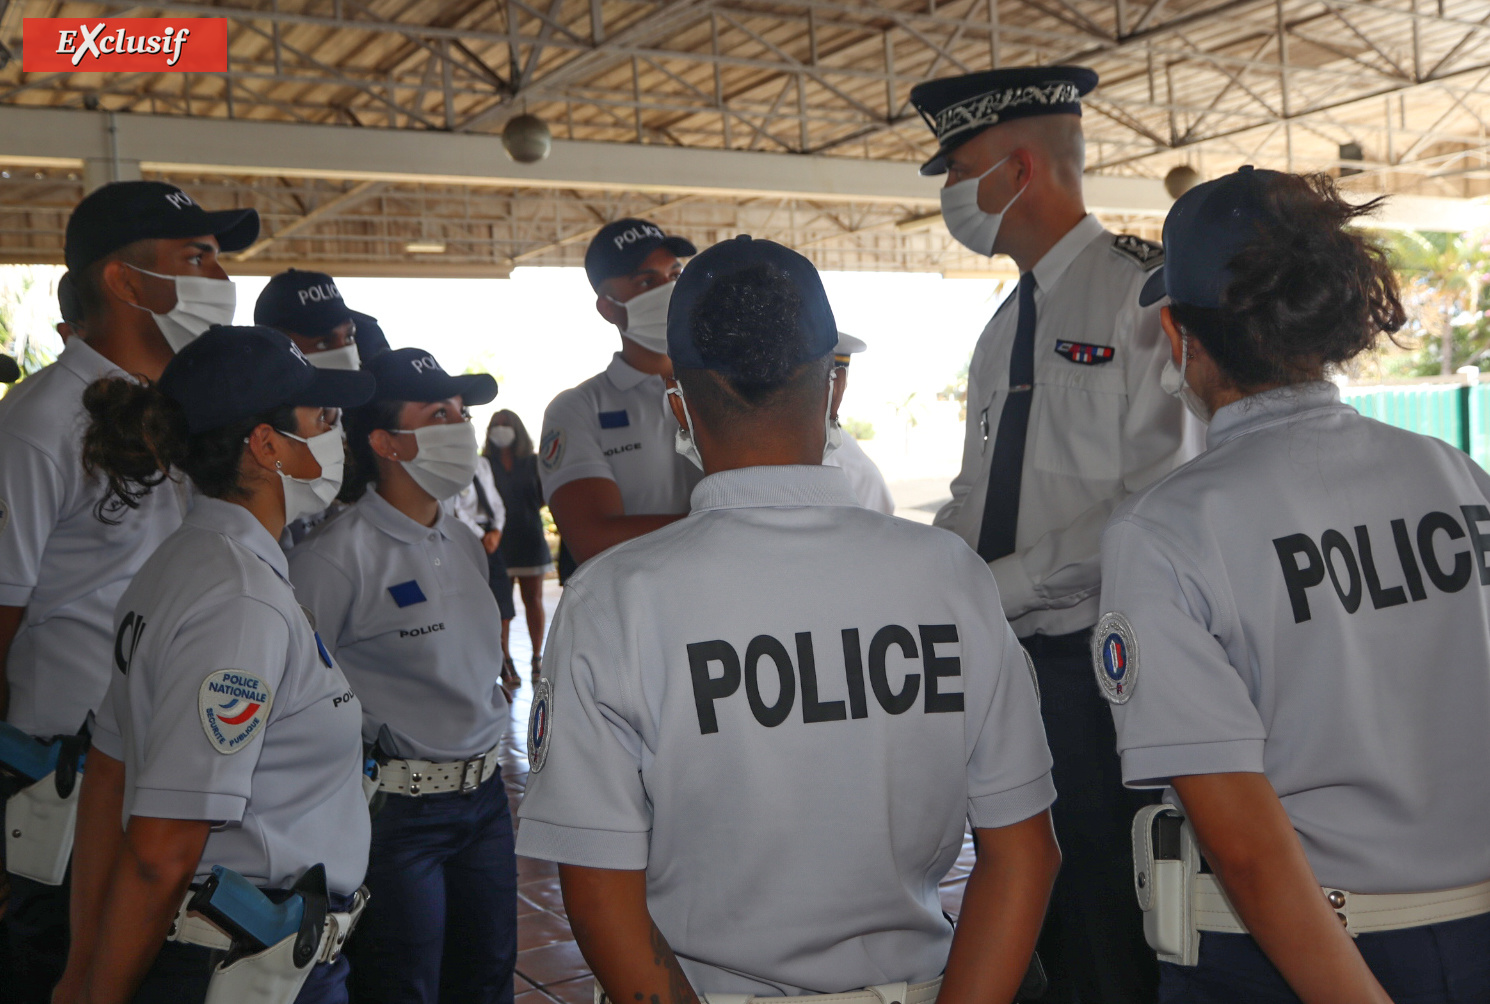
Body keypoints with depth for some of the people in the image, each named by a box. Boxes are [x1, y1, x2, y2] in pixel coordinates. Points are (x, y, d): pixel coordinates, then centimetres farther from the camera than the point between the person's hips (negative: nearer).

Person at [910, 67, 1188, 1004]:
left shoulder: (1142, 291, -12)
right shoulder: (1007, 324, 15)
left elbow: (1158, 502, -19)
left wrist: (1000, 586, -18)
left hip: (1097, 655, -8)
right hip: (1007, 655, 8)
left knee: (1109, 926, 1)